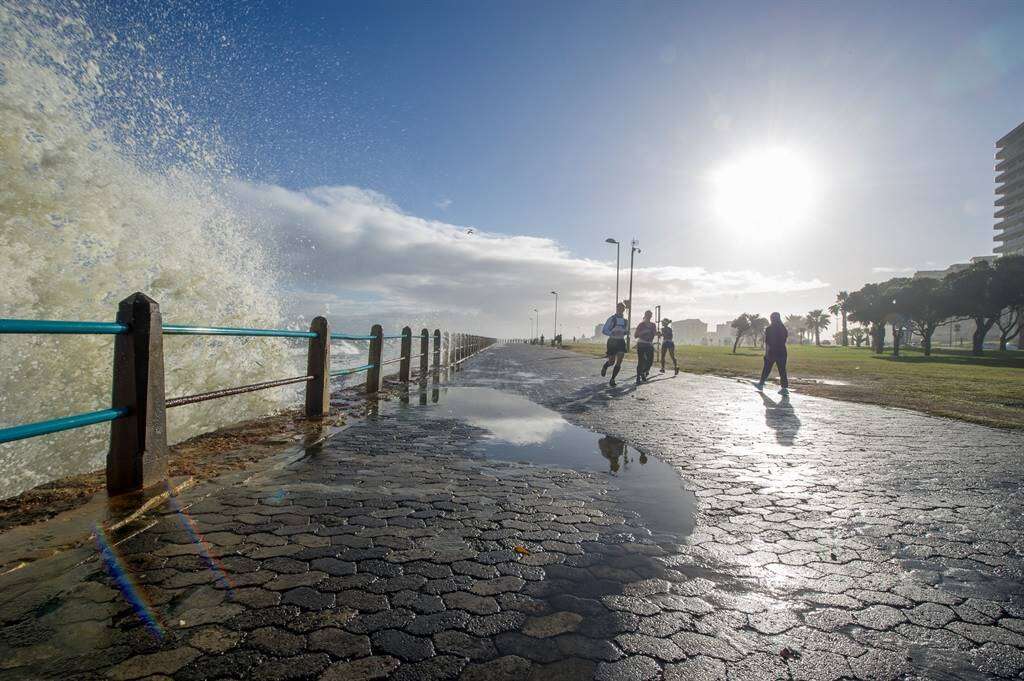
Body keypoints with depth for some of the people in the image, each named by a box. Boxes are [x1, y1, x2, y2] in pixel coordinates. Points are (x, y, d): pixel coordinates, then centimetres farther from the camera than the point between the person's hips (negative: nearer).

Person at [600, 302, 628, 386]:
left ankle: (612, 379, 4)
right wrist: (612, 333, -24)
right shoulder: (612, 319, -6)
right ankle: (604, 367, 39)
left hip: (621, 342, 4)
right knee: (611, 362, 3)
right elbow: (603, 330, -9)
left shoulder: (624, 320, 10)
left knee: (619, 363, -6)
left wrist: (625, 333, 2)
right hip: (612, 341, -4)